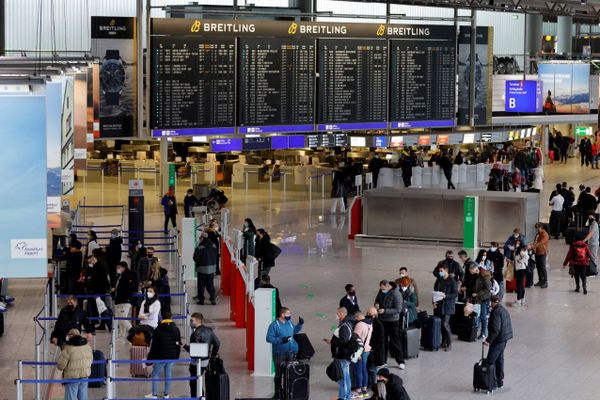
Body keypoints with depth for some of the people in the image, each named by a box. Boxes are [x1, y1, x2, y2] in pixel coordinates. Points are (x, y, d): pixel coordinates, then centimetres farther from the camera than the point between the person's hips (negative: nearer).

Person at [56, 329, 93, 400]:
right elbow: (90, 360, 17)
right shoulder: (87, 346, 4)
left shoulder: (68, 349, -16)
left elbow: (60, 365, -13)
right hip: (85, 376, 6)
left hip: (72, 377, -6)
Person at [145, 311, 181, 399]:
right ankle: (166, 394, 14)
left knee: (156, 374, 5)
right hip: (172, 357, 4)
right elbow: (178, 344, 11)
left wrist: (150, 358, -4)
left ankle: (154, 394, 3)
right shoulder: (176, 330, 4)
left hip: (160, 357, -4)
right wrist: (177, 356, 21)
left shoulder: (158, 330, -10)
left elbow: (154, 346, -9)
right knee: (168, 375, 11)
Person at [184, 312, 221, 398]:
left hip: (197, 362, -9)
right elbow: (217, 343, 12)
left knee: (194, 383, 2)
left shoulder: (197, 333, -21)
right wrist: (213, 354, 20)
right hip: (206, 361, 9)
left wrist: (185, 346, -9)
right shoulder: (209, 330, 6)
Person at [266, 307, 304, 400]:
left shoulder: (289, 323, 6)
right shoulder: (274, 325, -14)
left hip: (290, 353, 6)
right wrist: (281, 340, -27)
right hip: (279, 354, -6)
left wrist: (300, 324, 10)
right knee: (279, 374, 1)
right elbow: (269, 338, -18)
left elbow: (295, 330, 26)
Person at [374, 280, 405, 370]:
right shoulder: (381, 291, -2)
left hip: (392, 321, -6)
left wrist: (385, 311, -28)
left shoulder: (396, 294, -22)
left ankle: (400, 362, 9)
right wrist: (376, 304, -6)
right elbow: (377, 299, 18)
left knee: (395, 341, -1)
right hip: (382, 320, 6)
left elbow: (398, 309, -22)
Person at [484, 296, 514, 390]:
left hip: (499, 339, -10)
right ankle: (500, 381, 25)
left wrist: (489, 340, -23)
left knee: (490, 361, -6)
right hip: (505, 338, 10)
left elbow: (496, 329, -24)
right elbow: (508, 325, 19)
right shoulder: (504, 310, 14)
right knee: (500, 359, 18)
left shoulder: (496, 312, -17)